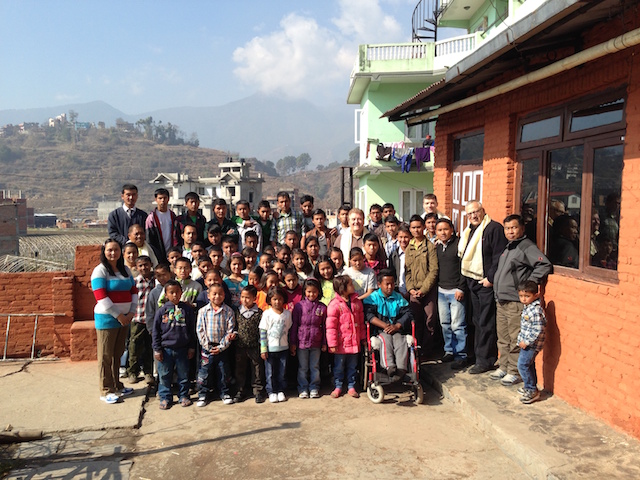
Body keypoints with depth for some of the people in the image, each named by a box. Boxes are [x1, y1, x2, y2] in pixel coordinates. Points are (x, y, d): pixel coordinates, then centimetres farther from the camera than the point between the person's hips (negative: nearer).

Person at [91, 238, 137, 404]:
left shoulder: (125, 270, 11)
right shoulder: (100, 271, -8)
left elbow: (134, 292, 12)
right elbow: (101, 297, -15)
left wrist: (131, 312, -2)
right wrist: (118, 315, -14)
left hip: (124, 318, 6)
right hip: (107, 318, -6)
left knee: (117, 353, 15)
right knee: (106, 355, 1)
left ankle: (116, 386, 25)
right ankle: (106, 391, 9)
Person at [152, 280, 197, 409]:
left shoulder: (187, 309, 0)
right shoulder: (162, 310, -2)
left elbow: (192, 330, 5)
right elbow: (155, 331, 1)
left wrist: (192, 347, 4)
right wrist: (157, 349, -2)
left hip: (182, 349, 0)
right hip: (165, 349, 0)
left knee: (183, 374, 10)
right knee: (164, 375, 7)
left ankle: (184, 395, 25)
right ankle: (165, 397, 21)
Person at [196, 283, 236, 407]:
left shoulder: (228, 311, -3)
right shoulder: (203, 311, -2)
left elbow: (230, 331, -4)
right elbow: (200, 330, -2)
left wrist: (222, 346, -10)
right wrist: (207, 345, -10)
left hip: (222, 348, 0)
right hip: (207, 347, 0)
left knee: (222, 372, 10)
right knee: (204, 372, 4)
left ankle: (224, 393, 26)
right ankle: (203, 394, 20)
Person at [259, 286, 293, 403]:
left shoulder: (287, 313, 1)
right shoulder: (267, 313, -7)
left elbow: (289, 330, 10)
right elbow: (263, 332, -6)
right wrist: (263, 349, -8)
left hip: (283, 348, 2)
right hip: (270, 348, -2)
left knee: (282, 371, 10)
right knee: (270, 372, 6)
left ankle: (281, 390, 24)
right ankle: (271, 392, 20)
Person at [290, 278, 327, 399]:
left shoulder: (322, 307, -1)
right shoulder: (299, 306, -4)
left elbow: (324, 326, 5)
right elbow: (294, 325, -1)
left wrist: (324, 343, 6)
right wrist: (293, 343, -1)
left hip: (316, 343, 1)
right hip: (302, 342, -1)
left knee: (315, 367, 11)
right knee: (302, 368, 10)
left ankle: (314, 388, 24)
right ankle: (303, 389, 22)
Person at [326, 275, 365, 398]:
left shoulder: (357, 302, 4)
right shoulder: (334, 304, -13)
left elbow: (361, 322, 13)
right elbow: (330, 326, -13)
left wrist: (363, 338, 14)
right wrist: (332, 344, -13)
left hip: (354, 342, 4)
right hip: (341, 343, -4)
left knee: (352, 366, 14)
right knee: (339, 366, 9)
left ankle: (351, 386, 27)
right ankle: (338, 387, 24)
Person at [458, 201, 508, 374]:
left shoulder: (494, 228, -11)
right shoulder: (469, 231, 16)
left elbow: (499, 257, -16)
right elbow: (462, 255, 22)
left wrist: (490, 278, -18)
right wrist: (467, 279, 13)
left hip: (487, 283, -9)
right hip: (472, 282, 9)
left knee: (486, 323, -3)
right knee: (477, 321, 15)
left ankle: (485, 361, 4)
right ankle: (479, 355, 25)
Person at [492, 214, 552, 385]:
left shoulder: (527, 247, -10)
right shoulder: (507, 248, 17)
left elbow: (545, 265, -20)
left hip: (516, 302, -9)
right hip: (501, 301, 9)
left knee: (515, 340, -2)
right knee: (503, 339, 16)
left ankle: (515, 372, 7)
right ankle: (503, 367, 27)